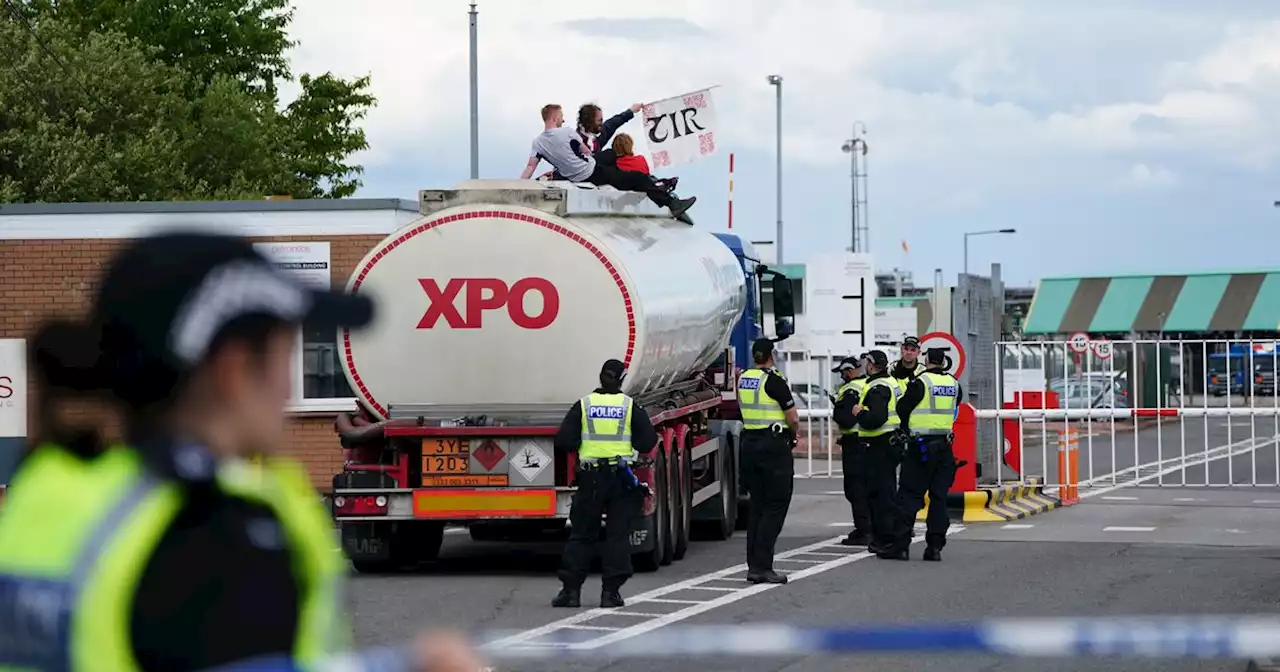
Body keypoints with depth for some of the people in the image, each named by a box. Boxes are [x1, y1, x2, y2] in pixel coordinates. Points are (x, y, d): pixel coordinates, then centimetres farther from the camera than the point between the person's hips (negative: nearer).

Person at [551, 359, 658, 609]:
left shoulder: (584, 405, 0)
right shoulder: (630, 406, 0)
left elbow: (564, 442, -4)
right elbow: (648, 441, -4)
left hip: (591, 477, 0)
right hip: (621, 477, 0)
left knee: (581, 534, 6)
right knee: (618, 534, 4)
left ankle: (571, 589, 2)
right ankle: (611, 591, -1)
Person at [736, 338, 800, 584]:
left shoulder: (742, 379, 9)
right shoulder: (774, 381, -14)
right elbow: (793, 418, -14)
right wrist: (795, 433, 8)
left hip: (749, 442, 7)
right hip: (774, 444, -7)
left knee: (757, 504, 13)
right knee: (776, 505, -4)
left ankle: (754, 565, 12)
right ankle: (761, 566, -11)